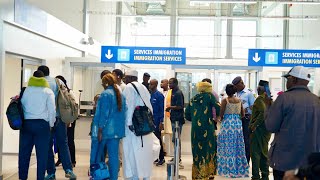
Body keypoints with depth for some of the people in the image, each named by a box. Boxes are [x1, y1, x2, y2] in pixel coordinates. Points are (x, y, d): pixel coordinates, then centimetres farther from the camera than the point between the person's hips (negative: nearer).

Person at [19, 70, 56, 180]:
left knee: (24, 152, 11)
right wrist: (51, 124, 8)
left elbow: (21, 106, 4)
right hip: (42, 124, -2)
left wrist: (23, 121, 11)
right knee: (42, 153, 2)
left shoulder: (26, 90, 7)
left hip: (26, 123, 3)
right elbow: (52, 110, -3)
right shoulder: (48, 91, 1)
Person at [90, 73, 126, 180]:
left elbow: (104, 114, -17)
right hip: (117, 131, 6)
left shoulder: (106, 94, -12)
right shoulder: (121, 95, 9)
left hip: (105, 130, -6)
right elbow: (123, 112, 12)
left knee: (97, 155, 11)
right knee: (114, 156, 7)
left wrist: (100, 130, -14)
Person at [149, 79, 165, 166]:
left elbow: (162, 109, -12)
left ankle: (161, 158, 10)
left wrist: (161, 122, -16)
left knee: (158, 139, -1)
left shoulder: (159, 95, -10)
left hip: (156, 121, -6)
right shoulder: (149, 94, 8)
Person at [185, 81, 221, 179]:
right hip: (207, 127, -4)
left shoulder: (193, 99, 13)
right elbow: (218, 108, -10)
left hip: (195, 128, 4)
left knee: (197, 151, 11)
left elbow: (187, 115, 12)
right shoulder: (209, 96, 1)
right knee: (208, 150, 6)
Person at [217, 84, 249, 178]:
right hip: (238, 124, 4)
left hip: (227, 124, -4)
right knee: (238, 146, 11)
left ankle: (228, 169, 6)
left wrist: (222, 118, 11)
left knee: (228, 146, 3)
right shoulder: (239, 100, 5)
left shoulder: (225, 100, -7)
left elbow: (221, 114, -10)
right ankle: (239, 168, 17)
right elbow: (243, 114, 9)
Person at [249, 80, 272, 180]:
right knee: (263, 152, 15)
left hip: (258, 129, -8)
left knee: (255, 152, -1)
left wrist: (254, 125, -21)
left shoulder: (260, 98, -15)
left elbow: (263, 112, -28)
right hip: (266, 129, 8)